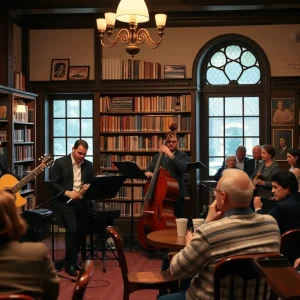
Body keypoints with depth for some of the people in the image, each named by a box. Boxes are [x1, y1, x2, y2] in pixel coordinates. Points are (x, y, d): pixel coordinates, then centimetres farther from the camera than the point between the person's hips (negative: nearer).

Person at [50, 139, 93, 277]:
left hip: (82, 202, 5)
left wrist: (89, 187, -10)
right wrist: (67, 192, -21)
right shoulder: (60, 162, -4)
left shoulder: (88, 165, 9)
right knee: (72, 228, -22)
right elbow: (53, 183, -7)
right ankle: (71, 262, -8)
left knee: (83, 230, -5)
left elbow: (92, 183, 14)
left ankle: (71, 259, 18)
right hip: (64, 202, -5)